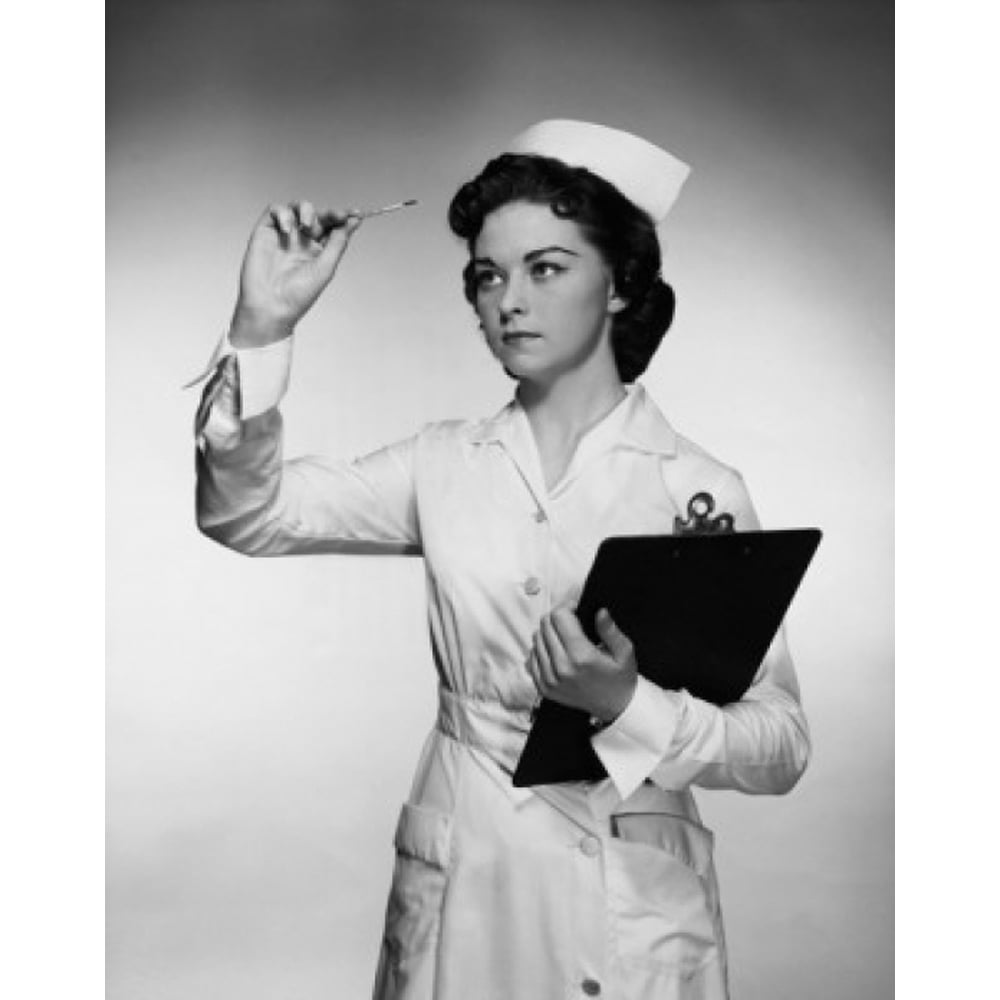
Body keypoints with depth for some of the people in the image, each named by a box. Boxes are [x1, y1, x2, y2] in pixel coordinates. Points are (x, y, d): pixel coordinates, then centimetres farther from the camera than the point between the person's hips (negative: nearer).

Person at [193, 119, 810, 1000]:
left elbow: (781, 746, -11)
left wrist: (628, 706, -28)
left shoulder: (700, 490, -10)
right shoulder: (446, 466, 0)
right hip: (458, 894, 3)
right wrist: (264, 325, -19)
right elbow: (245, 514, -8)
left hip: (628, 909, -2)